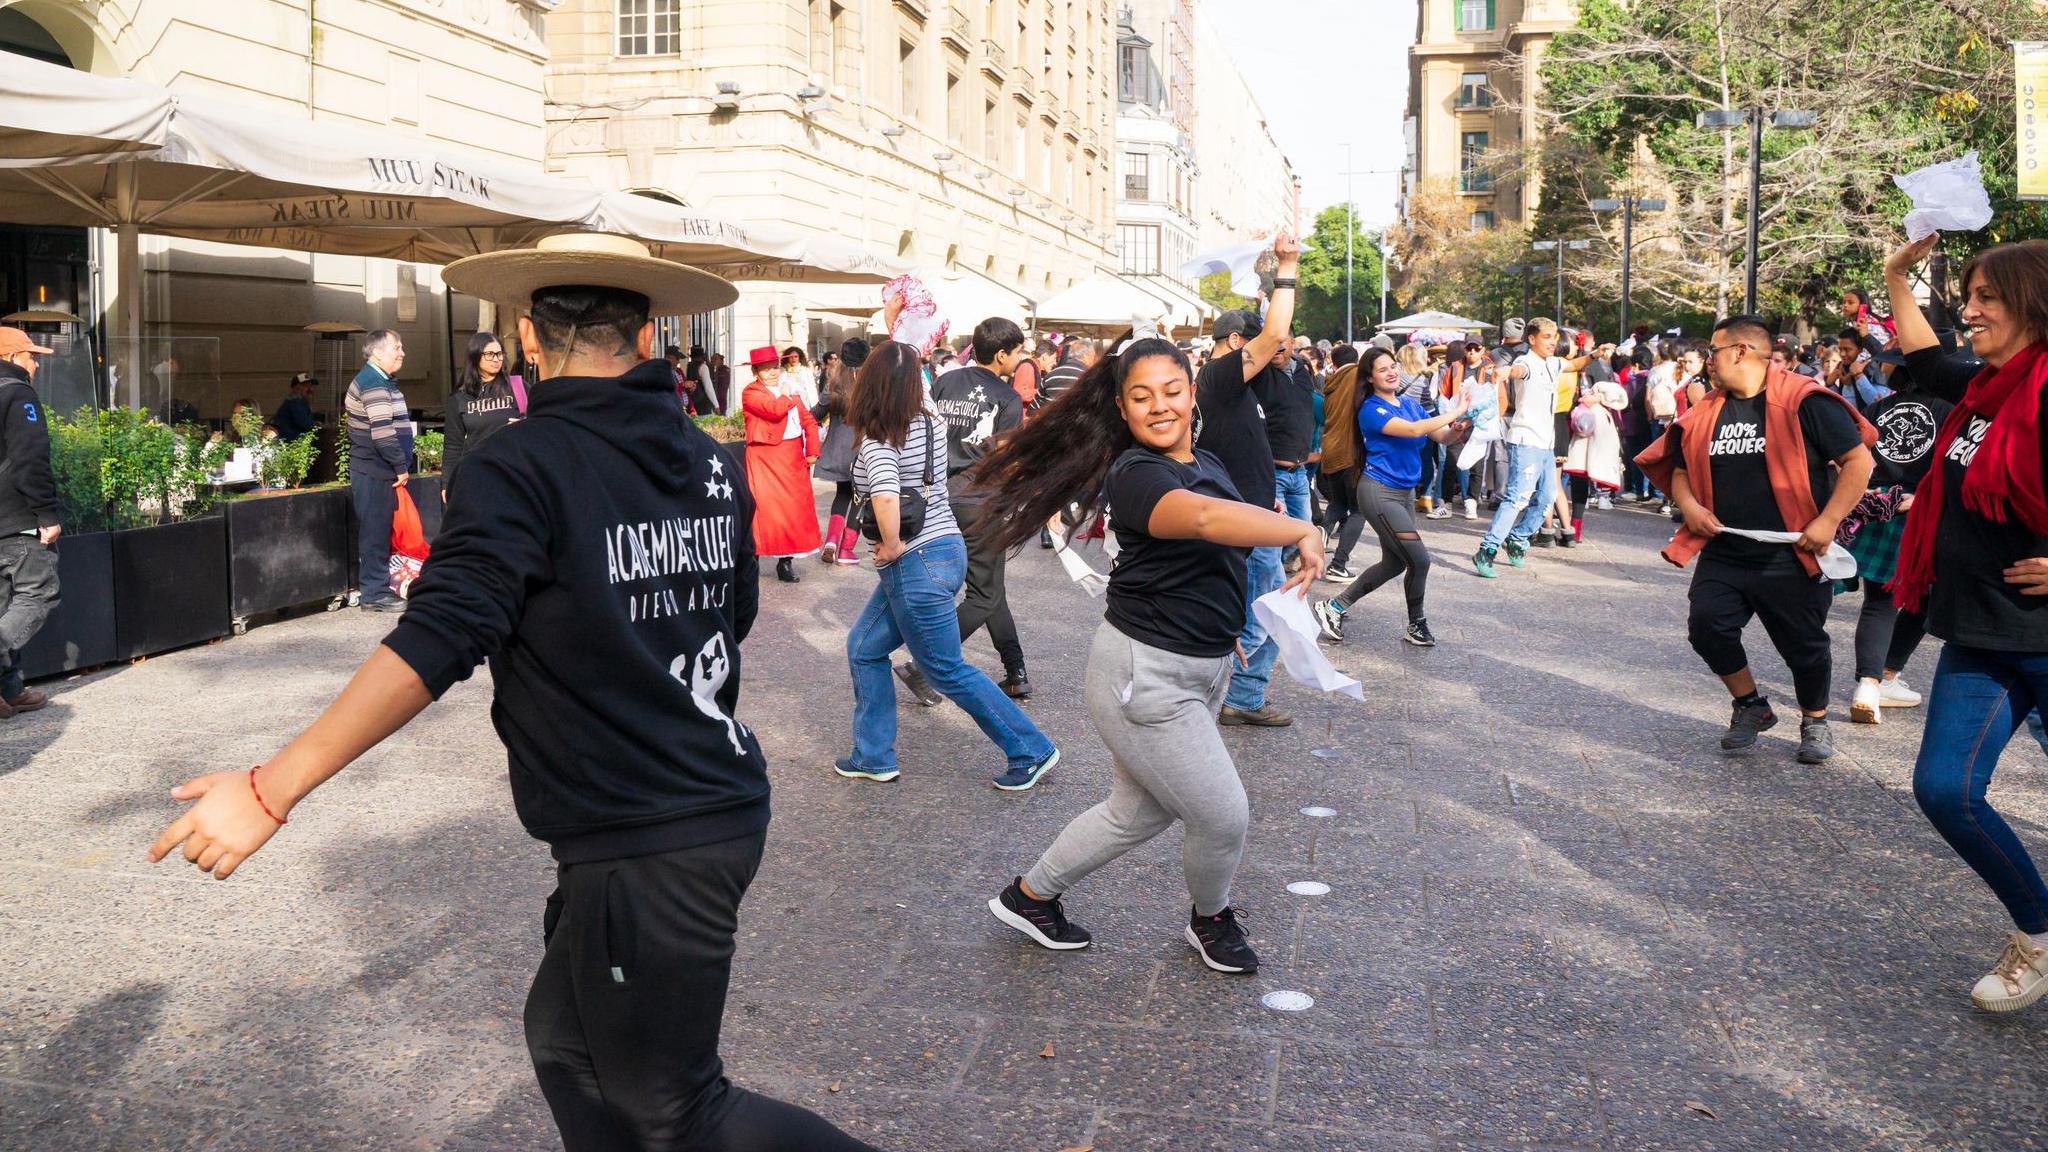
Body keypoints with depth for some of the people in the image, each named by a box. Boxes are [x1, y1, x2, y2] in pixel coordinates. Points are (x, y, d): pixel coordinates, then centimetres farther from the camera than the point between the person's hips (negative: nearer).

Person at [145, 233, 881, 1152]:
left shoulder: (522, 467, -14)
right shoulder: (708, 459, 6)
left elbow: (434, 644, -23)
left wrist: (272, 789, -19)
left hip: (646, 851, -8)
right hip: (723, 804, 8)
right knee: (567, 1042, 23)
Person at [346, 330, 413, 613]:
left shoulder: (381, 381, 18)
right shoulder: (374, 383, -15)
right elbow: (383, 433, -23)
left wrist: (400, 467, 17)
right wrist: (401, 467, -15)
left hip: (378, 471, 10)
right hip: (374, 472, -10)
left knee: (378, 531, 14)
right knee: (375, 532, -4)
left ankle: (376, 589, 21)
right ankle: (375, 593, 1)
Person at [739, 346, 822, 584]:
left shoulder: (790, 389, 16)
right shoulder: (751, 393, -5)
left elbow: (808, 420, 15)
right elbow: (775, 409, -23)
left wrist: (812, 451, 5)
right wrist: (785, 394, -3)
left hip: (794, 457, 6)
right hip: (765, 457, -6)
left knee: (795, 508, 7)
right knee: (767, 508, -10)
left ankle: (786, 560, 18)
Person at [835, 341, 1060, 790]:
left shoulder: (878, 442, -20)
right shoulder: (931, 421, 2)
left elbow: (886, 498, -37)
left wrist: (892, 546, -21)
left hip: (916, 564, -9)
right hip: (946, 547, 9)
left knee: (948, 671, 5)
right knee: (864, 649, 18)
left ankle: (1031, 750, 13)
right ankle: (873, 757, 24)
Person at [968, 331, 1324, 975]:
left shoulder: (1208, 462, 8)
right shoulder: (1136, 475, -21)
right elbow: (1205, 518, -43)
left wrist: (1226, 629, 17)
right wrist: (1302, 532, -43)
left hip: (1202, 670, 9)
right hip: (1146, 675, -9)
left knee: (1137, 812, 19)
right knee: (1224, 817, 1)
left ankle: (1030, 896, 38)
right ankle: (1211, 921, 33)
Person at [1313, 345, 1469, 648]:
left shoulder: (1409, 403, 9)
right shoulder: (1371, 410, -13)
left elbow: (1440, 436, 6)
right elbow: (1412, 429, -27)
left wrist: (1456, 428, -17)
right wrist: (1455, 412, -22)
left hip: (1405, 492, 8)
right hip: (1380, 492, -8)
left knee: (1394, 563, 12)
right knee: (1419, 559, -9)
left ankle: (1335, 607, 20)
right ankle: (1417, 626, 11)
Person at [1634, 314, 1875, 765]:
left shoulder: (1804, 401, -9)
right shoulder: (1706, 412, 9)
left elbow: (1859, 462, -9)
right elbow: (1679, 469, 22)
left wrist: (1827, 521, -16)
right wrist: (1689, 506, 1)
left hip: (1790, 559, -5)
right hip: (1723, 554, 5)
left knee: (1805, 647, 7)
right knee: (1707, 626, -11)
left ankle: (1815, 722, 34)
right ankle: (1751, 707, 13)